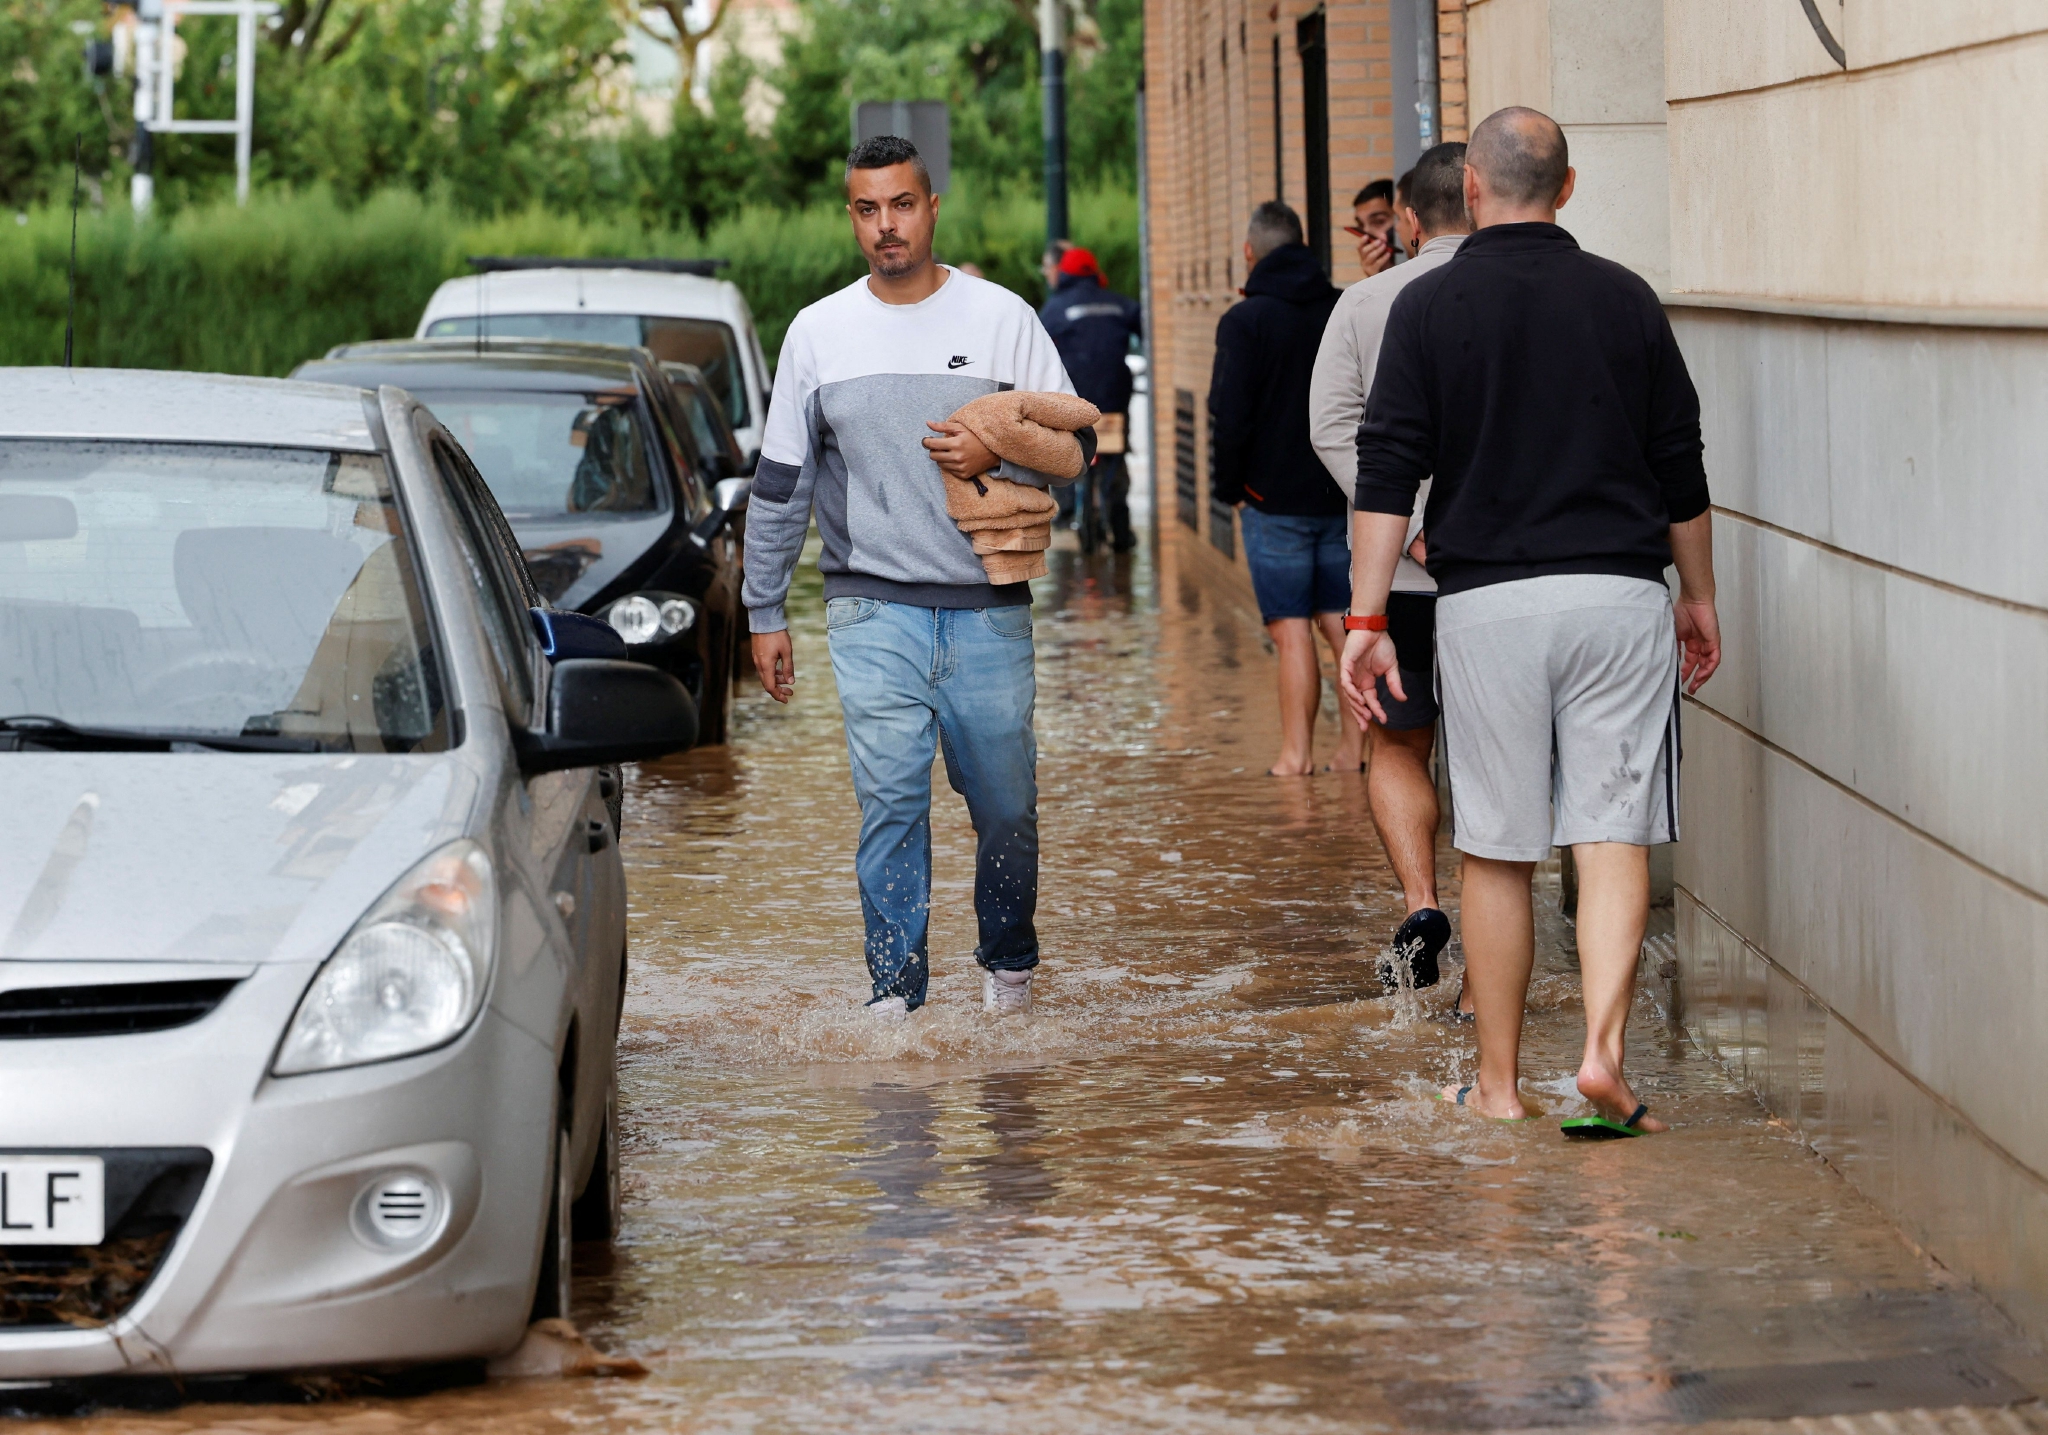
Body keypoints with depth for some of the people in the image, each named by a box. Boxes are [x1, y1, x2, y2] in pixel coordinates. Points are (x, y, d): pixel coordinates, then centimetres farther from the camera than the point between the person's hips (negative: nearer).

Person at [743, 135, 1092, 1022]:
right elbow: (780, 484, 12)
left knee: (1005, 803, 6)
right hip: (873, 608, 0)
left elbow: (1077, 445, 3)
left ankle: (1008, 962, 29)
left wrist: (995, 458, -16)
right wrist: (764, 613, 11)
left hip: (988, 608, 0)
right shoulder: (818, 333, 6)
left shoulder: (1002, 318, 2)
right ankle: (895, 986, -6)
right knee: (889, 798, -10)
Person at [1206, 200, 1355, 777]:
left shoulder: (1246, 320, -10)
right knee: (1342, 621, 10)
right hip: (1343, 496, 5)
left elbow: (1231, 416, -13)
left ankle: (1296, 752, -1)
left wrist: (1227, 486, 0)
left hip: (1275, 498, -5)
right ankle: (1354, 746, 10)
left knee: (1291, 627, -3)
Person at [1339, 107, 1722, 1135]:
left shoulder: (1430, 306, 0)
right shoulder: (1625, 299, 7)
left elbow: (1388, 471, -5)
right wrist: (1698, 599, 23)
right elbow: (1680, 468, 12)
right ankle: (1603, 1051, -16)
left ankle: (1499, 1085, 11)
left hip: (1488, 599, -1)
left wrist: (1367, 618, -3)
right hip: (1622, 594, 1)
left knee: (1497, 852, 5)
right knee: (1612, 837, -1)